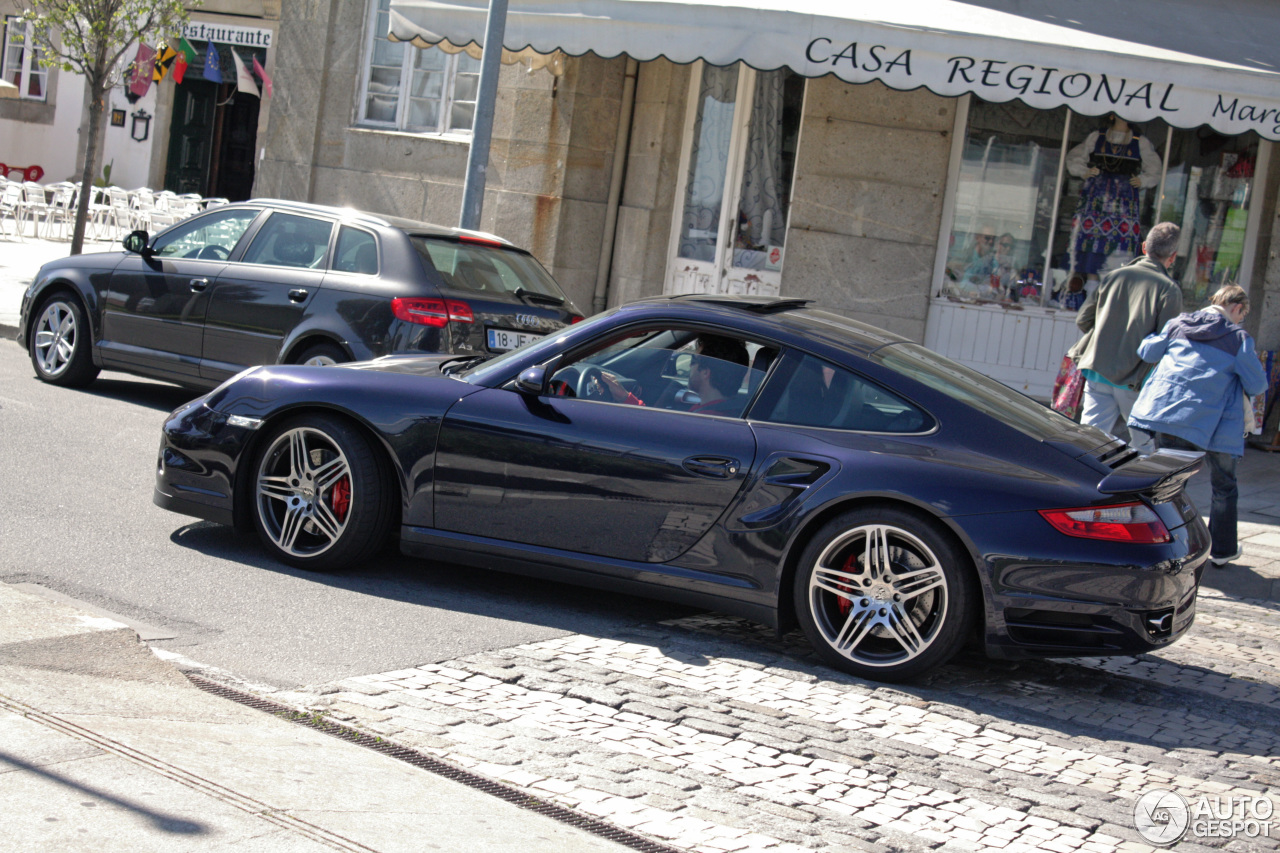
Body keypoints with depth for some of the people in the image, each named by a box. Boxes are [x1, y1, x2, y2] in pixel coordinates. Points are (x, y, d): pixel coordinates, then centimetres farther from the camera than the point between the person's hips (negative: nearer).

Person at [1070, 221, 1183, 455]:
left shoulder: (1113, 276, 5)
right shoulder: (1169, 290, -9)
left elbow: (1082, 320, 10)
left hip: (1097, 372, 3)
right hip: (1134, 381, -3)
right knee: (1143, 445, 16)